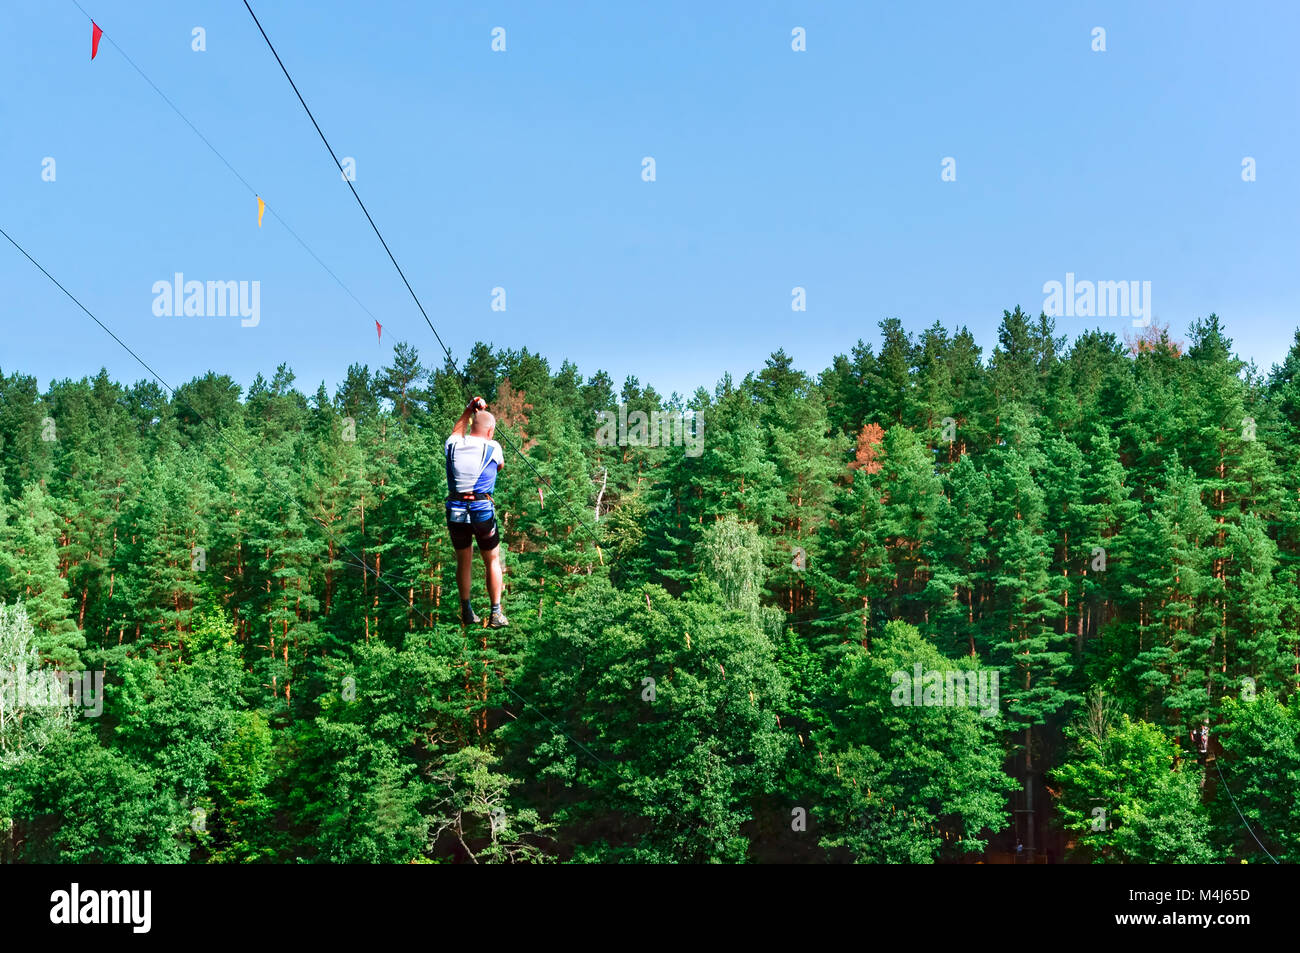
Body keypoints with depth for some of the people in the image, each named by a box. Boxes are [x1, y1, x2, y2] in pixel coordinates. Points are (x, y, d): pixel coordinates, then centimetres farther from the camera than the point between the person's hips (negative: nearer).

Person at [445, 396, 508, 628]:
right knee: (492, 561, 11)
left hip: (455, 511, 3)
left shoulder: (453, 446, 3)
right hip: (482, 511, -3)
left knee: (463, 562, 17)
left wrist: (468, 411, 32)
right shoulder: (492, 448, -4)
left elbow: (456, 433, 30)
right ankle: (496, 614, 8)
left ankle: (467, 613, 22)